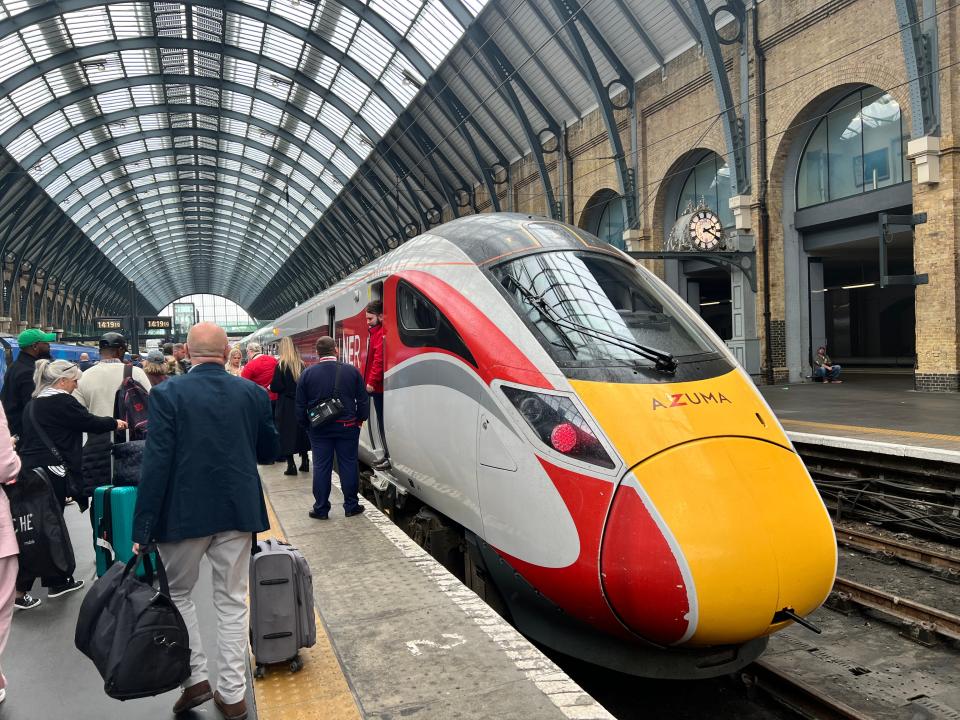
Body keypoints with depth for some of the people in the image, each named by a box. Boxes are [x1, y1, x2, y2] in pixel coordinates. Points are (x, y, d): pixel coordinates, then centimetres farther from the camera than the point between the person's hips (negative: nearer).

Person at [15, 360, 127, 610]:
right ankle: (19, 591, -1)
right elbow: (91, 422, -7)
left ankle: (56, 582, 24)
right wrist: (115, 423, 11)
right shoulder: (61, 402, -13)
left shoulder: (34, 403, 15)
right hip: (51, 472, -9)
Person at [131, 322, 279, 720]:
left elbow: (156, 463, -14)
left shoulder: (167, 394, -11)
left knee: (176, 593, 20)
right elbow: (270, 449, 9)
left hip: (184, 512, -2)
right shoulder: (253, 394, -2)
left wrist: (142, 529, -10)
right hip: (238, 511, 3)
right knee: (232, 601, 13)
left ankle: (195, 677, 16)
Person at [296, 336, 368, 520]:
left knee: (321, 467, 7)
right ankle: (351, 506, 16)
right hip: (347, 427, 0)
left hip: (319, 429, 0)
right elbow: (363, 400, -3)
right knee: (349, 465, 8)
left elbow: (301, 405, 0)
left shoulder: (308, 373, -4)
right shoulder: (352, 371, -5)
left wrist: (306, 425, 12)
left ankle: (321, 509, 13)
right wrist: (359, 419, 11)